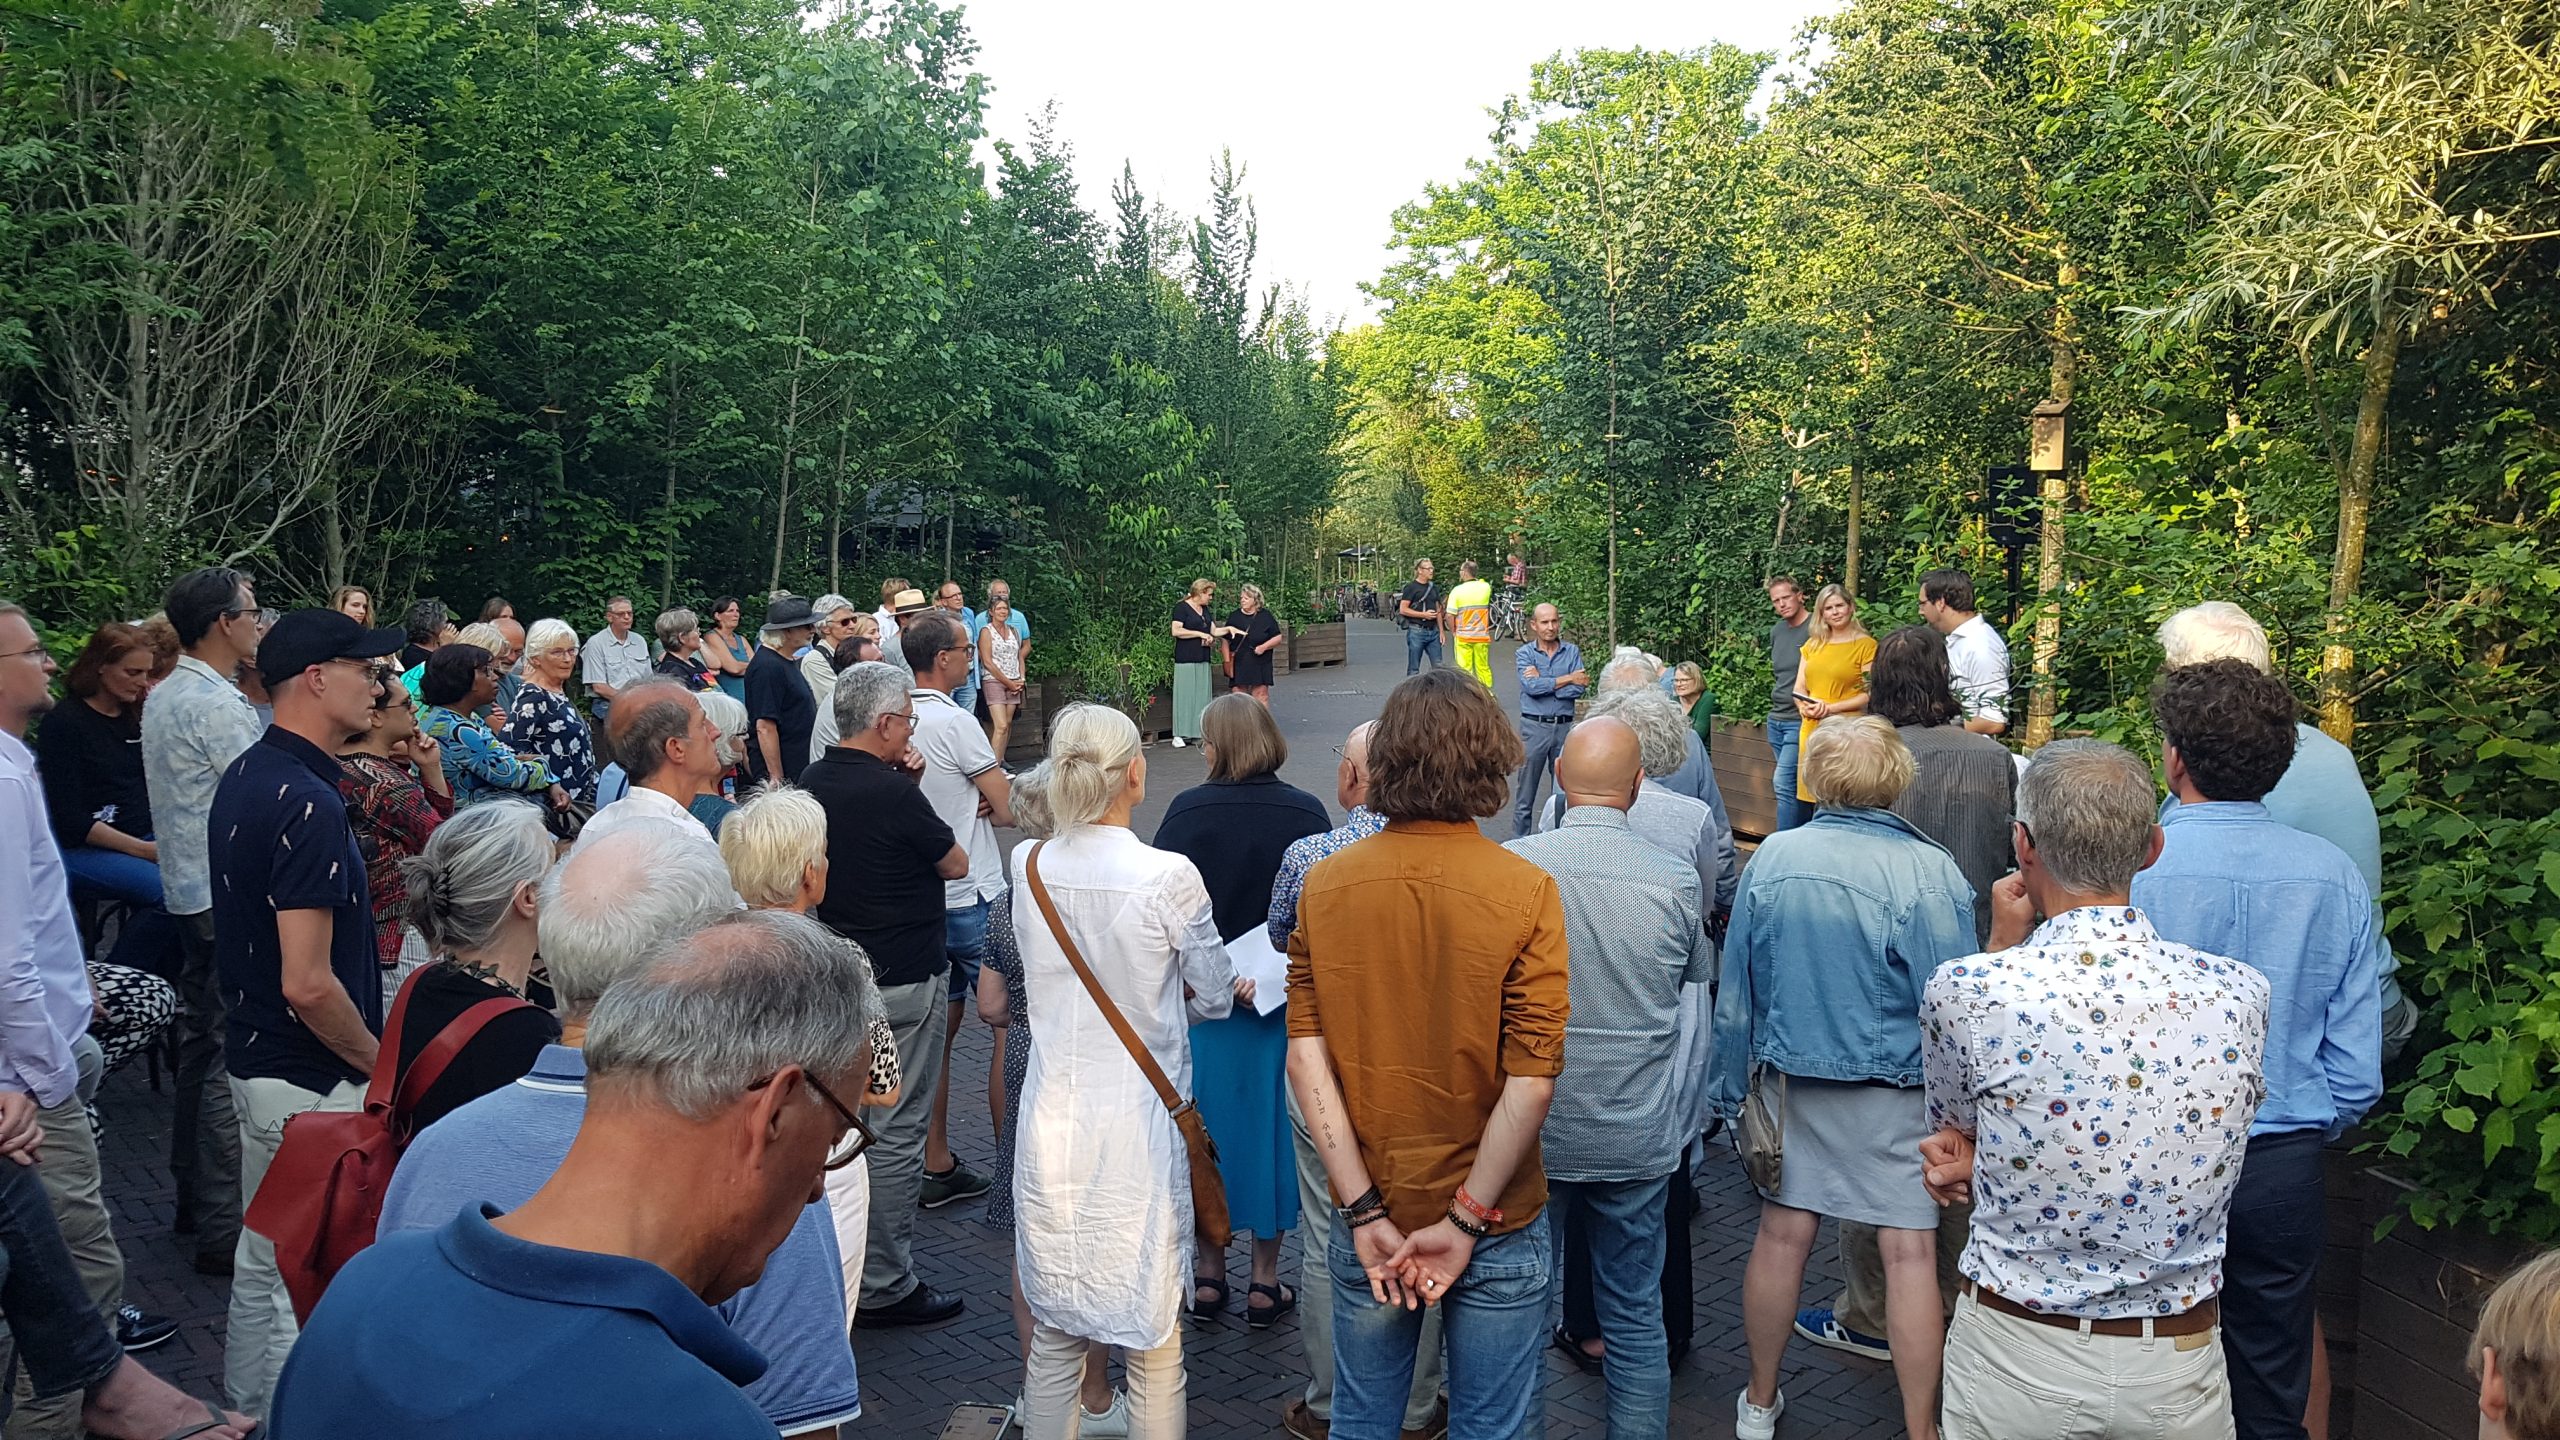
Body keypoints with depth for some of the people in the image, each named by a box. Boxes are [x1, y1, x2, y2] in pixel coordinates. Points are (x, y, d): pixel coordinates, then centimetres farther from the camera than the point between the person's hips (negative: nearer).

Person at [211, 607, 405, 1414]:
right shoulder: (308, 804, -24)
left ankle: (246, 1411, 36)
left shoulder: (245, 775, 6)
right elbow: (307, 983, -27)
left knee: (261, 1261, 22)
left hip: (257, 1060, 10)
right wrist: (382, 1065, -12)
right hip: (310, 1083, -10)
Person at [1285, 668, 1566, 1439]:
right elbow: (1531, 1080, -18)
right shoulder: (1524, 891, -15)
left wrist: (1365, 1211, -7)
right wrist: (1468, 1220, -11)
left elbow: (1304, 1058, -9)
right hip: (1499, 1229, -2)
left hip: (1367, 1221, 3)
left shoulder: (1324, 885, -7)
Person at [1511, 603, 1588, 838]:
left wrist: (1543, 683, -12)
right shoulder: (1524, 654, 2)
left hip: (1564, 727, 2)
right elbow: (1531, 687, -15)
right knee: (1526, 790, 3)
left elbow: (1579, 689, -7)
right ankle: (1519, 842, 10)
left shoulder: (1572, 651, 6)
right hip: (1534, 727, -2)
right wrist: (1567, 679, -10)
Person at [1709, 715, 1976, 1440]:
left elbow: (1736, 989, 1)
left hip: (1790, 1080, 4)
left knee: (1782, 1235, 13)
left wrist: (1732, 1089, 12)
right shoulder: (1929, 872, -16)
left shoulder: (1772, 858, -6)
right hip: (1895, 1093, -3)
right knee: (1910, 1251, 6)